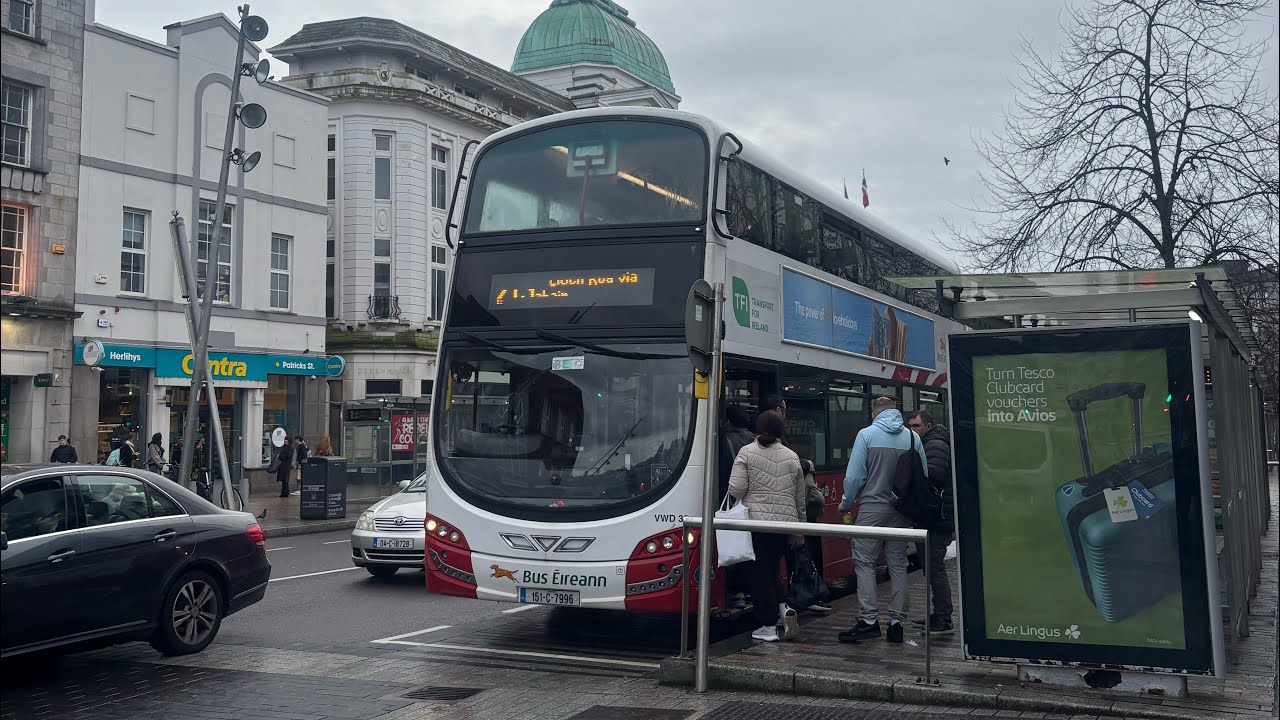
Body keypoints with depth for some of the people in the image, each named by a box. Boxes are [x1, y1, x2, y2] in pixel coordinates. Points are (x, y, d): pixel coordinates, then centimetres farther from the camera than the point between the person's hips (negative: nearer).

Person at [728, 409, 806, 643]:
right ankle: (783, 608, 2)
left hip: (756, 520, -4)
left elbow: (736, 488, -10)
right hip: (786, 522, 4)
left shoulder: (747, 452, -1)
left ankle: (769, 626, 5)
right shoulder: (792, 457, 10)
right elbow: (800, 497, 15)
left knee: (760, 573, 3)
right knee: (771, 569, 20)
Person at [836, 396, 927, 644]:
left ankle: (869, 620, -6)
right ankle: (896, 622, 10)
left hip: (872, 508, -4)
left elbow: (854, 475, -8)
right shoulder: (912, 437, 4)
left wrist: (845, 503, 5)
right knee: (898, 564, 9)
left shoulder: (866, 434, -5)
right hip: (902, 511, 4)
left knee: (864, 562, 1)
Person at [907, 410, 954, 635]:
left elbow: (931, 477, -25)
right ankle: (939, 615, 25)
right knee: (932, 567, 16)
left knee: (934, 568, -10)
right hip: (930, 518, 11)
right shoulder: (927, 445, 21)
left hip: (938, 521, -11)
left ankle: (944, 621, -7)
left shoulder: (936, 445, -11)